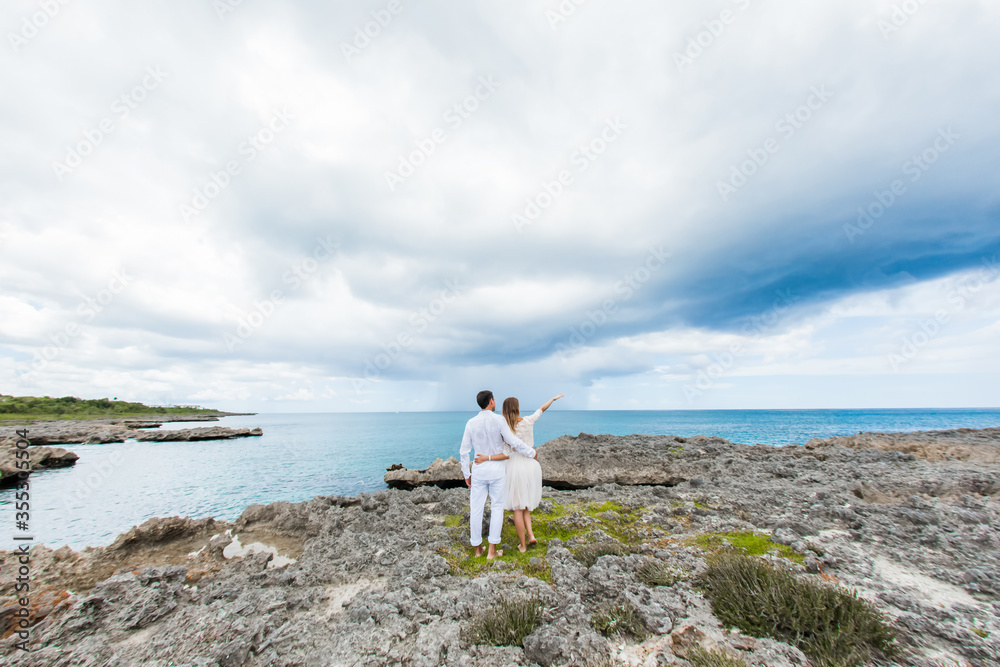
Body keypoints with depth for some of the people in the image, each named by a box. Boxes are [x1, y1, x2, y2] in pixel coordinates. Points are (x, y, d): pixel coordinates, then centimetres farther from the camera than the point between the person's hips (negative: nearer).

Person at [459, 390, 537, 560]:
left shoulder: (471, 423, -5)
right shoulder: (499, 420, -15)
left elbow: (464, 451, -1)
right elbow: (514, 443, -18)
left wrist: (466, 474, 11)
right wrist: (532, 453, -2)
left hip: (479, 471, 2)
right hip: (497, 470, -2)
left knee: (476, 508, 13)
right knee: (497, 507, 12)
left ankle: (477, 549, 24)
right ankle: (492, 551, 13)